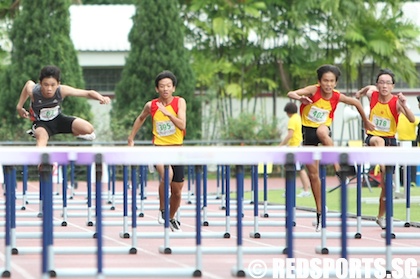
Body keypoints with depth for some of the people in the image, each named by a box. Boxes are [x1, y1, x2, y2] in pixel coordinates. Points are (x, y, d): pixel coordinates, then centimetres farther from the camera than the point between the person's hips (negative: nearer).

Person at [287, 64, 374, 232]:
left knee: (322, 132, -41)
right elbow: (290, 94, -32)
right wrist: (301, 98, -53)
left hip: (323, 128, -1)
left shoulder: (337, 97, -10)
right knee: (313, 174, 2)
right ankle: (319, 212, 10)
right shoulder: (314, 91, -16)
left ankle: (338, 168, -38)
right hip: (308, 130, 1)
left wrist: (366, 121, 17)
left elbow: (356, 103, 9)